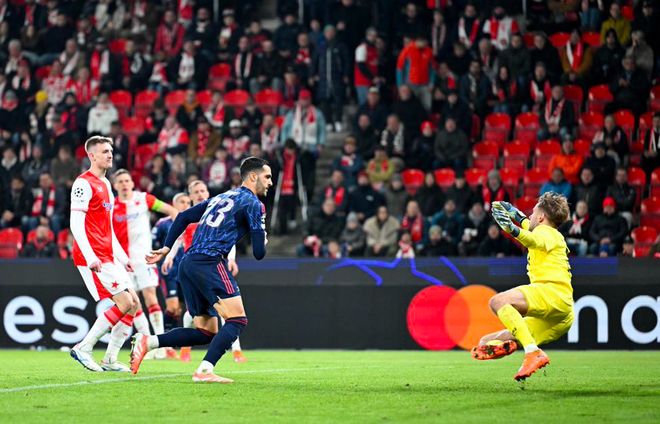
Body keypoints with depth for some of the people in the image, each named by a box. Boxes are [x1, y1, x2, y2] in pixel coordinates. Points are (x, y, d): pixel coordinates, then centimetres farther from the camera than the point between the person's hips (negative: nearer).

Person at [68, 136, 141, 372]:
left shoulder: (105, 184, 20)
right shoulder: (84, 183, -9)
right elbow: (76, 224, -16)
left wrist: (122, 257, 21)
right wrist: (90, 258, -23)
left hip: (108, 257, 10)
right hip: (93, 258, -10)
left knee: (133, 304, 5)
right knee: (125, 303, -15)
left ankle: (110, 360, 9)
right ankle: (83, 348, -8)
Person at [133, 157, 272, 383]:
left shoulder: (220, 198, 26)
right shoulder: (253, 203, 1)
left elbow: (183, 217, 23)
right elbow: (259, 253, -2)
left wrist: (166, 248, 23)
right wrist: (262, 243, 21)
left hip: (188, 263, 9)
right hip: (209, 263, -9)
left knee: (206, 332, 10)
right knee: (237, 319, -13)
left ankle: (148, 342, 1)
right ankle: (204, 370, -25)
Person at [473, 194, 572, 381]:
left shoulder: (548, 232, 5)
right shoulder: (555, 236, 32)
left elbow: (535, 240, -22)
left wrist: (513, 230, -40)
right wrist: (517, 215, 71)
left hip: (553, 291, -9)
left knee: (498, 301, -32)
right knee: (486, 344, 9)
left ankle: (534, 353, -43)